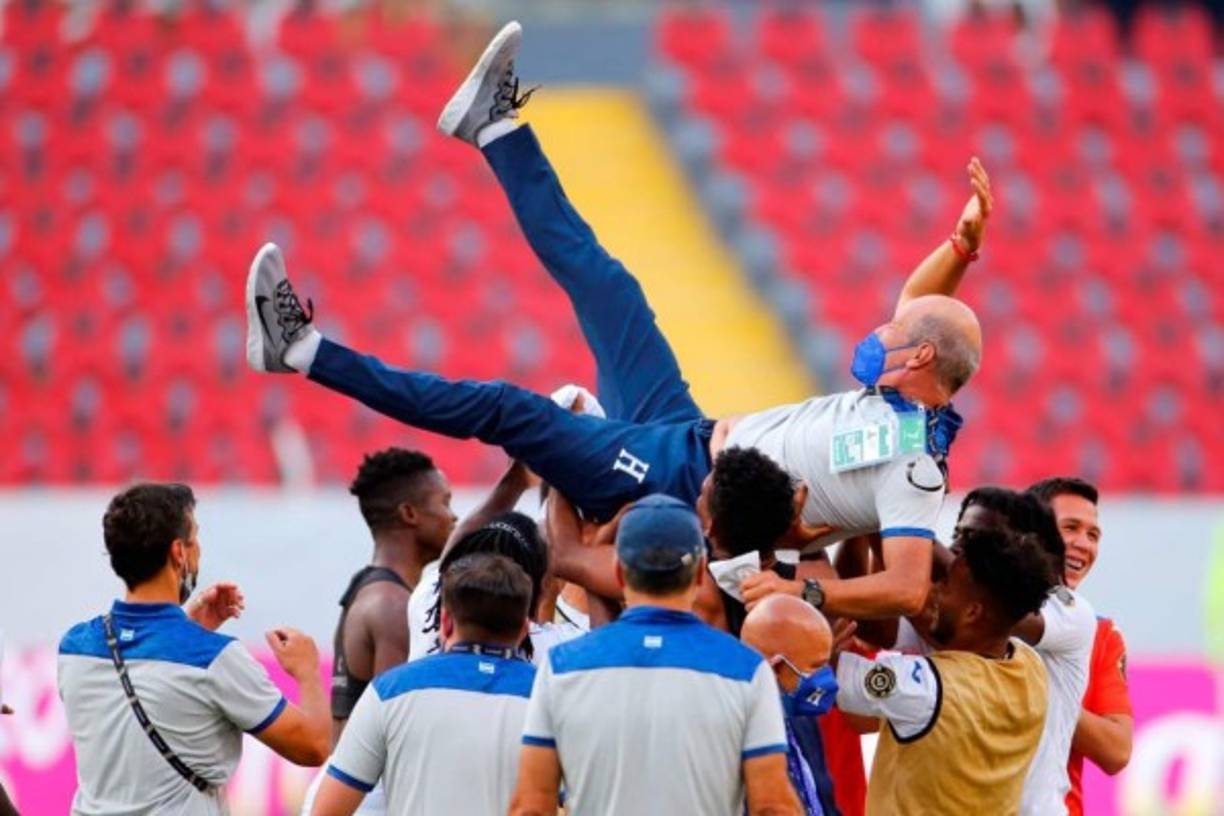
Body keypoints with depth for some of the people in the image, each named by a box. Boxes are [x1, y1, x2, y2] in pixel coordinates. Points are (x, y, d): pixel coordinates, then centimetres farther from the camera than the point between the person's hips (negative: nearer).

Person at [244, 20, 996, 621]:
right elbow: (919, 318, 23)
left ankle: (304, 351, -10)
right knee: (598, 278, 15)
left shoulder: (913, 464, -23)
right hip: (681, 431, 9)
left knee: (504, 409, -15)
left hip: (676, 484, -9)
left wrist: (807, 593, -44)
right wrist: (965, 243, 10)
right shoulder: (904, 407, 4)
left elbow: (910, 589, -35)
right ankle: (496, 128, 32)